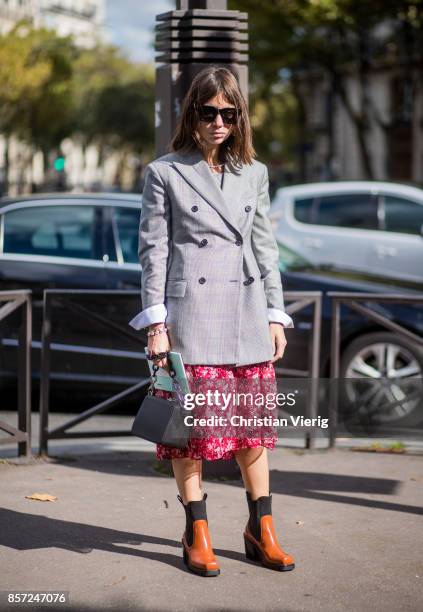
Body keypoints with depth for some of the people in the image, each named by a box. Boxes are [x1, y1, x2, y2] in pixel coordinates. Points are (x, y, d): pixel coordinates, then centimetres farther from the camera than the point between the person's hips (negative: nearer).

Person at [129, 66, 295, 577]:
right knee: (191, 425, 1)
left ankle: (261, 530, 19)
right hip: (190, 316, -3)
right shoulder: (163, 173, 0)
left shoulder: (254, 174, 11)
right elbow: (153, 250, -2)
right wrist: (155, 323, -8)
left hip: (247, 317, 4)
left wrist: (275, 315, 8)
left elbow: (265, 247, 13)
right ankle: (196, 534, 13)